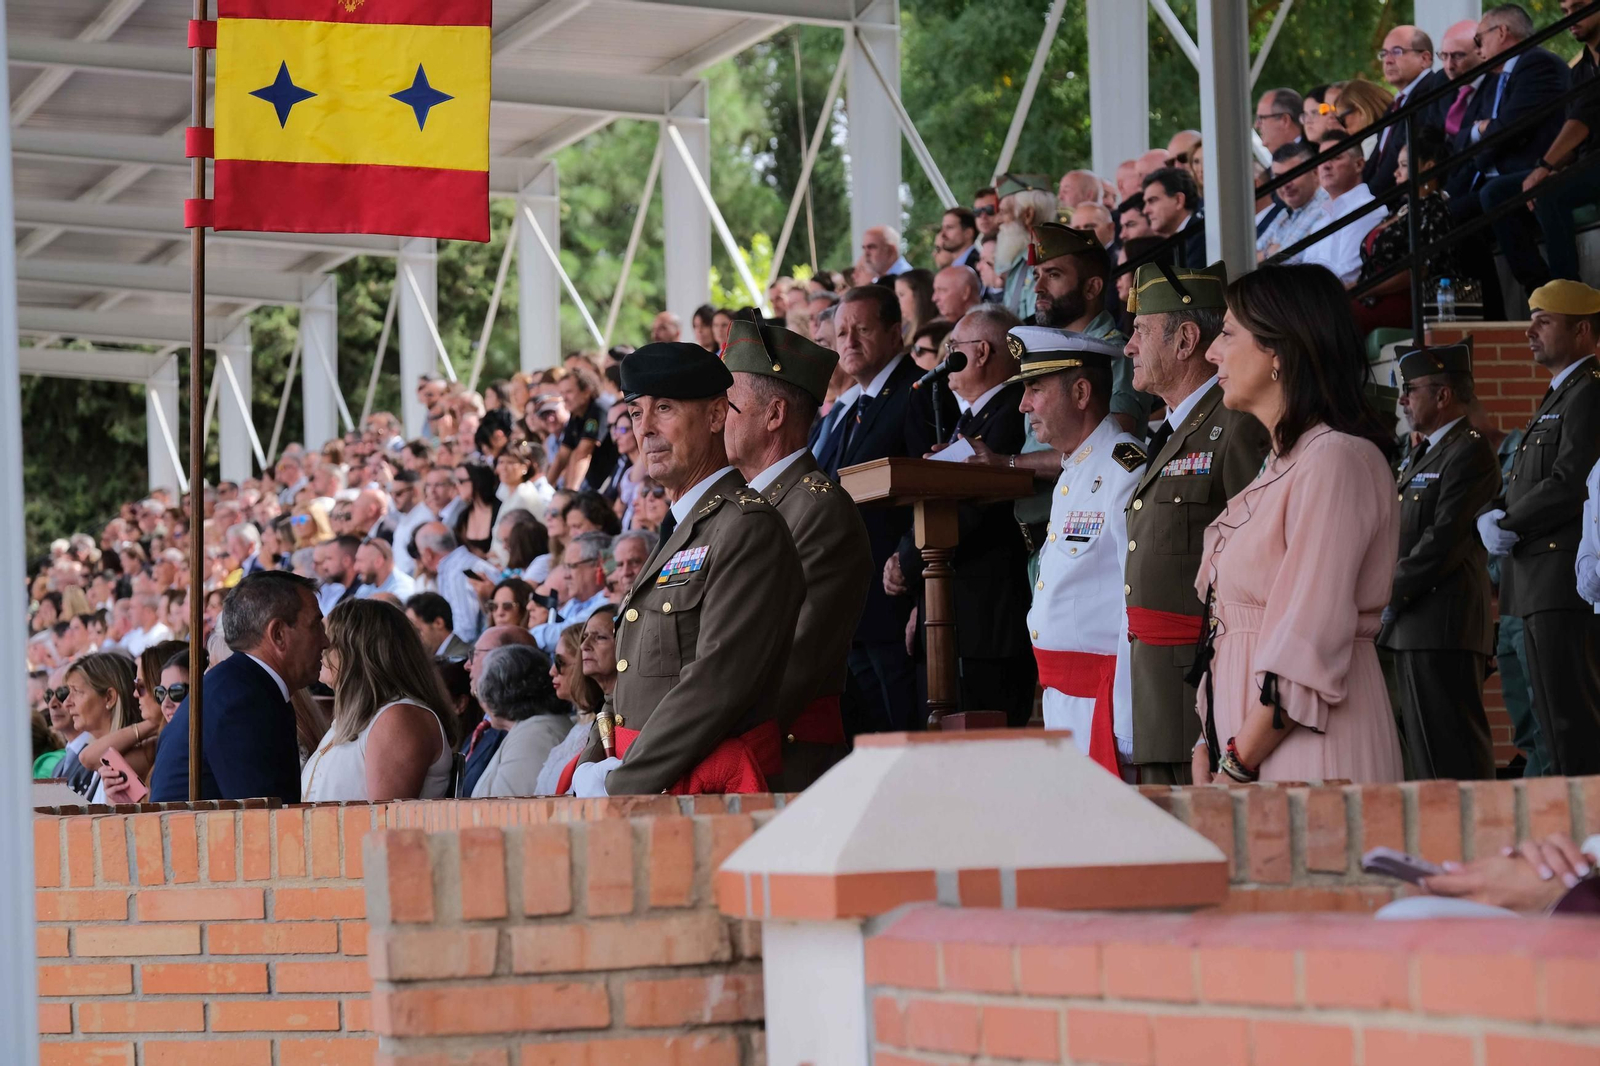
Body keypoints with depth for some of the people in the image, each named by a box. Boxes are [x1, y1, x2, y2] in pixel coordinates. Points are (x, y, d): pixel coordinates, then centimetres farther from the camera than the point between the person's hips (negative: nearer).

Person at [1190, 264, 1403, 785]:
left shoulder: (1337, 459, -13)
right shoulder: (1281, 463, 18)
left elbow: (1308, 648, -18)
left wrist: (1236, 768, -16)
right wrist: (1208, 747, 4)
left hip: (1309, 756, -9)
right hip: (1247, 745, 9)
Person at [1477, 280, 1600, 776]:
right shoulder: (1558, 396, 23)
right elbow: (1520, 486, 23)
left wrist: (1507, 526, -11)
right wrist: (1491, 517, 3)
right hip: (1542, 586, 11)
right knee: (1552, 717, 11)